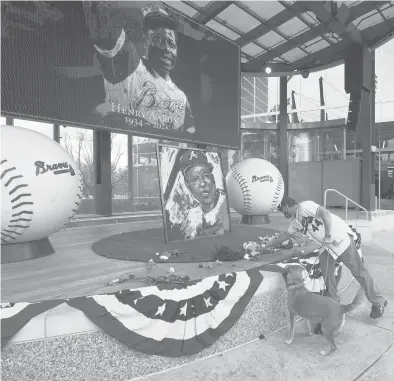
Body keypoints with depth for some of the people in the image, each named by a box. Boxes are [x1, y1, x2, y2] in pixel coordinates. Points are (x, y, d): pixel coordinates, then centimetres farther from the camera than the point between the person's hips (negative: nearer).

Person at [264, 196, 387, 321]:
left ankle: (379, 303, 14)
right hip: (329, 246, 9)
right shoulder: (295, 222, 11)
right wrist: (268, 244, 28)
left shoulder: (304, 206, -16)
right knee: (326, 274, 5)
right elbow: (286, 235, 24)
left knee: (359, 271, 0)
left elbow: (325, 213, -26)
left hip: (341, 238, -9)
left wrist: (328, 236, -31)